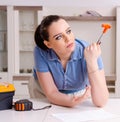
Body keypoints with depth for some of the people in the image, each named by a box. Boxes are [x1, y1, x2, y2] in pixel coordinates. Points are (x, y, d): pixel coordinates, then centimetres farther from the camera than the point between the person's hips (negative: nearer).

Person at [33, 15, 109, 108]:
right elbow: (51, 93, -20)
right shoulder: (41, 52, -26)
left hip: (80, 92, 1)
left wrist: (92, 62, -44)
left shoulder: (88, 52, -29)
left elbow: (101, 102, -32)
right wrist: (73, 101, -41)